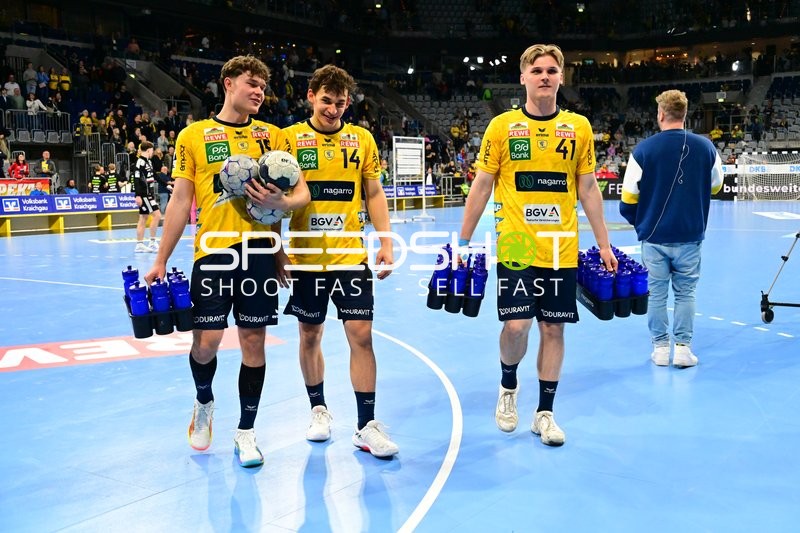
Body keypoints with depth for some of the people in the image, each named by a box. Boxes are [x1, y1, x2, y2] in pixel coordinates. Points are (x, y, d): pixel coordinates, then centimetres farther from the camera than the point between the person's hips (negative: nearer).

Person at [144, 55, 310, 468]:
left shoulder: (271, 135, 9)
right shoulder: (193, 136, 5)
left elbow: (302, 193, 6)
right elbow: (180, 201, 4)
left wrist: (279, 202, -17)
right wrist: (161, 262, 1)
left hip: (258, 250, 2)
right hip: (212, 252, -1)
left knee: (253, 341, 5)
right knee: (206, 341, -3)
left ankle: (245, 432, 20)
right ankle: (204, 402, 31)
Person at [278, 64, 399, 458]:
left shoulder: (362, 139, 5)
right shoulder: (289, 138, 0)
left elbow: (374, 193, 9)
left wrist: (385, 242, 0)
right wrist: (278, 249, -4)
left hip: (350, 256, 1)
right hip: (306, 258, 0)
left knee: (361, 334, -4)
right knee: (310, 335, 10)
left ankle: (367, 426, 5)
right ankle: (318, 409, 31)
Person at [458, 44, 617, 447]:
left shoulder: (579, 127, 6)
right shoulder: (501, 126, 0)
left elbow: (588, 189, 10)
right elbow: (481, 186, 2)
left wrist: (603, 244, 7)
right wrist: (463, 242, 0)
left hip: (562, 249, 2)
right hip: (516, 247, -2)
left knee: (553, 328, 7)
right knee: (516, 324, -8)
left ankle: (544, 413, 21)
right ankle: (508, 386, 23)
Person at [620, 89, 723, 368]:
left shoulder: (643, 149, -10)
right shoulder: (706, 147, -3)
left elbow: (628, 198, -7)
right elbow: (715, 186, 12)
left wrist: (639, 222, 11)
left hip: (654, 237, -1)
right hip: (691, 236, 1)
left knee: (656, 293, 10)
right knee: (685, 293, 11)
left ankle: (660, 348, 16)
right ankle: (683, 348, 13)